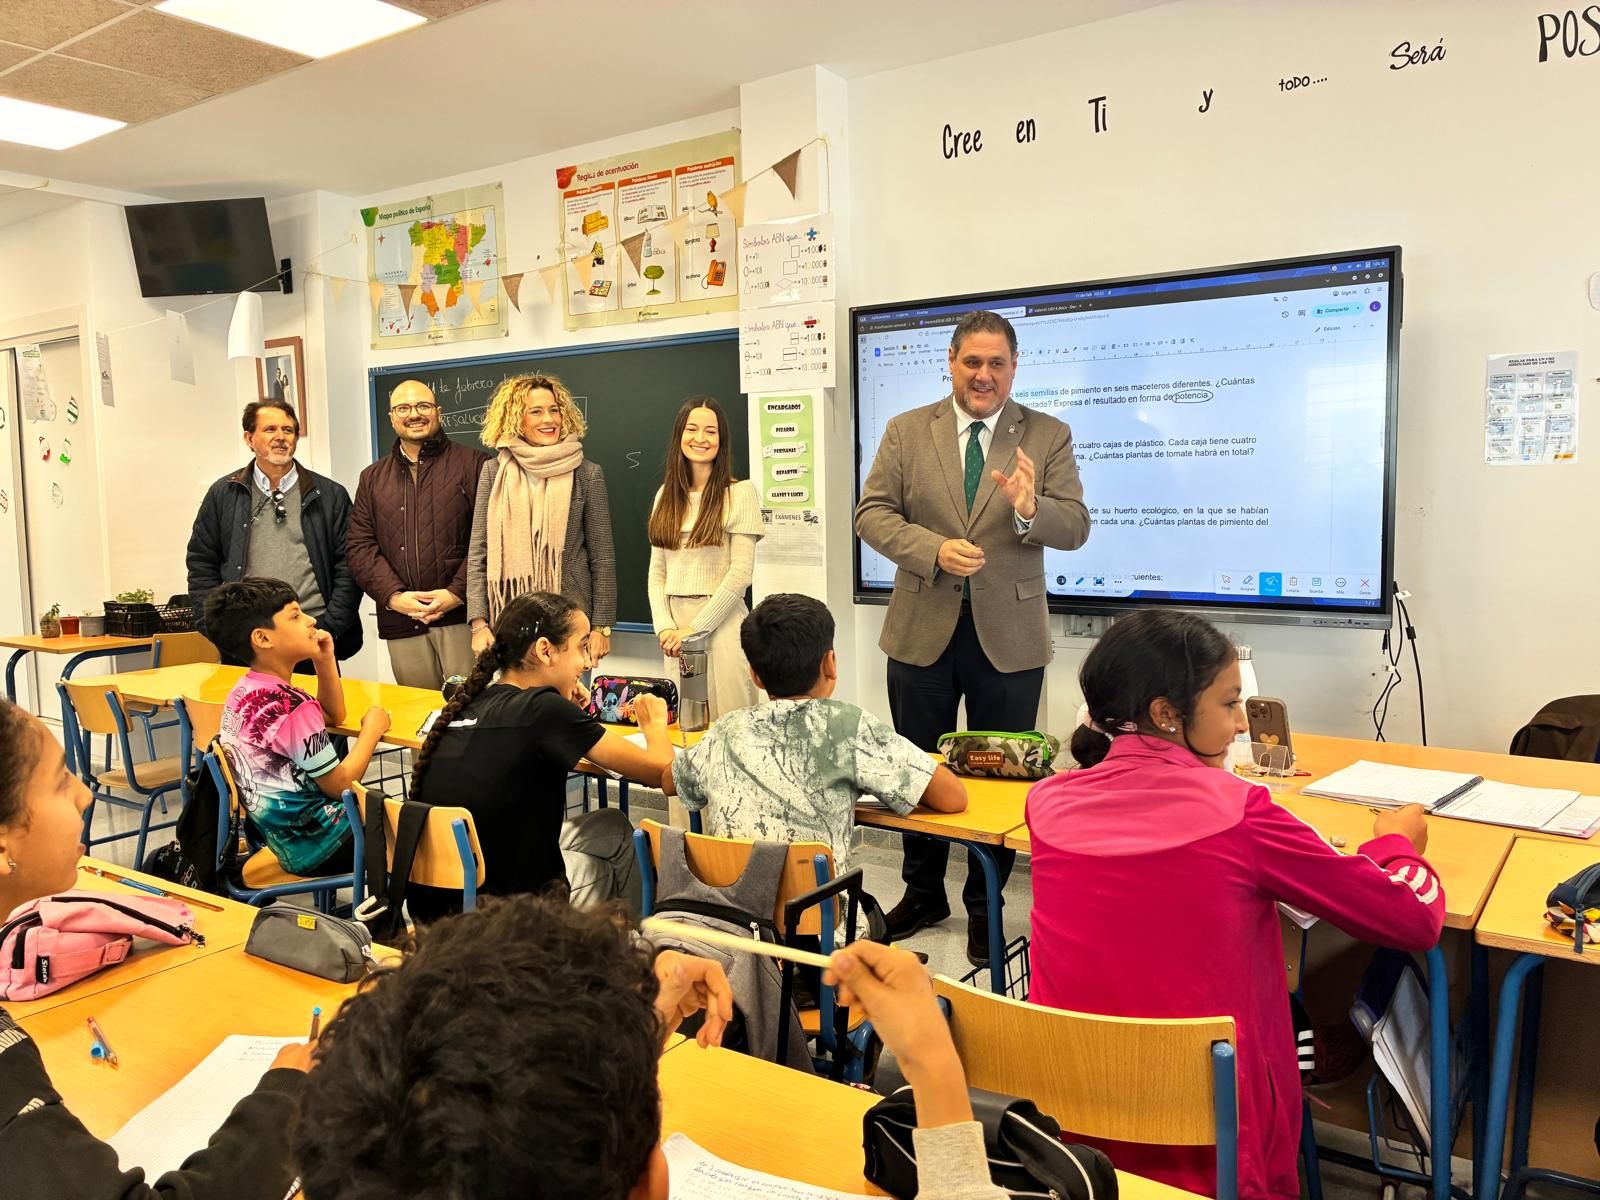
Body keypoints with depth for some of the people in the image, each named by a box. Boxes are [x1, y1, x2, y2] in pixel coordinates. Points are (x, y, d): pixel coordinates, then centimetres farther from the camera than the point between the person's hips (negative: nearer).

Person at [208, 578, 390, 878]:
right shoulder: (292, 707, -26)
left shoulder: (244, 690, 3)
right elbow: (340, 785, -19)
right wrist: (372, 728, -6)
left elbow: (334, 716, 17)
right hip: (316, 843, -9)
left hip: (281, 833, 9)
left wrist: (325, 660, 3)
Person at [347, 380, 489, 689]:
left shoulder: (473, 464, 4)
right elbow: (358, 546, 10)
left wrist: (458, 593, -13)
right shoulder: (373, 478, 17)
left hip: (461, 614, -4)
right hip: (401, 623, 4)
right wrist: (394, 596, -5)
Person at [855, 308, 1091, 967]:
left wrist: (1031, 510, -28)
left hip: (1008, 635, -1)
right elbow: (872, 514, -3)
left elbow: (1075, 528, -6)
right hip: (923, 629, 1)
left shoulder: (1048, 437, 1)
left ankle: (985, 907, 26)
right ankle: (923, 891, 33)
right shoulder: (907, 431, 3)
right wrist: (935, 549, -19)